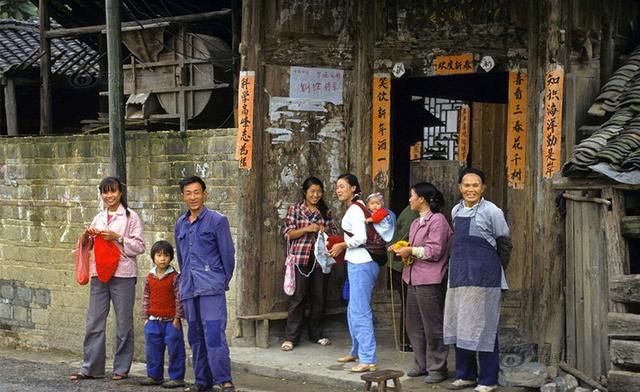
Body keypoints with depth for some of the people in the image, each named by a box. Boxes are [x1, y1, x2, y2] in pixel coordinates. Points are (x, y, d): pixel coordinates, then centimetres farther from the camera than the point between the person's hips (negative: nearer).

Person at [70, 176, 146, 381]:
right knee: (94, 321, 5)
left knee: (123, 322, 1)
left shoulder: (130, 217, 0)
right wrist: (86, 235, 0)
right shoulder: (99, 218, 15)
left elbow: (139, 246, -5)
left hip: (122, 274, -5)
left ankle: (121, 368, 10)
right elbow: (86, 246, 21)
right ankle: (90, 367, 10)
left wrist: (118, 237, -16)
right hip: (99, 273, 5)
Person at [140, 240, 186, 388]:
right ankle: (154, 376, 21)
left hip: (171, 320, -4)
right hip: (153, 320, 5)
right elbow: (145, 298, 11)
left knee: (174, 349, -1)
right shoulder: (150, 277, 6)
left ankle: (177, 377, 5)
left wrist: (177, 318, -9)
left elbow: (179, 298, -7)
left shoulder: (175, 277, -6)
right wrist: (145, 317, 7)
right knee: (153, 350, 10)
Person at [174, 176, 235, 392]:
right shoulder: (180, 224, 14)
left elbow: (228, 254, 0)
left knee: (214, 334, -14)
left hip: (211, 288, -6)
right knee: (195, 336, 9)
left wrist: (224, 282, 4)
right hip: (188, 289, 6)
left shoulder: (217, 221, -3)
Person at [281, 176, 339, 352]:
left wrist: (325, 230, -6)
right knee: (298, 298, -3)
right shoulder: (295, 209, 2)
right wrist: (307, 229, -15)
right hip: (300, 258, -4)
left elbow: (334, 232, 17)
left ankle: (316, 334, 21)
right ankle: (291, 337, 1)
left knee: (319, 298, 8)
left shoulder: (325, 211, 12)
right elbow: (287, 233, -3)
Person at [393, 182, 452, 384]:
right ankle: (421, 365, 23)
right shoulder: (416, 223, 18)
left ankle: (437, 368, 5)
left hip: (430, 282, -9)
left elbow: (434, 251, -17)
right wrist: (403, 250, 8)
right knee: (414, 326, 13)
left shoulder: (437, 220, -11)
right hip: (414, 279, 9)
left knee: (433, 328, -3)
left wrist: (411, 251, -12)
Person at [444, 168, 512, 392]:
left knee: (482, 327, -2)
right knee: (459, 326, 10)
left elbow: (504, 245, 2)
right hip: (458, 275, 6)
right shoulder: (456, 211, 9)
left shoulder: (491, 212, -8)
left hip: (483, 277, -6)